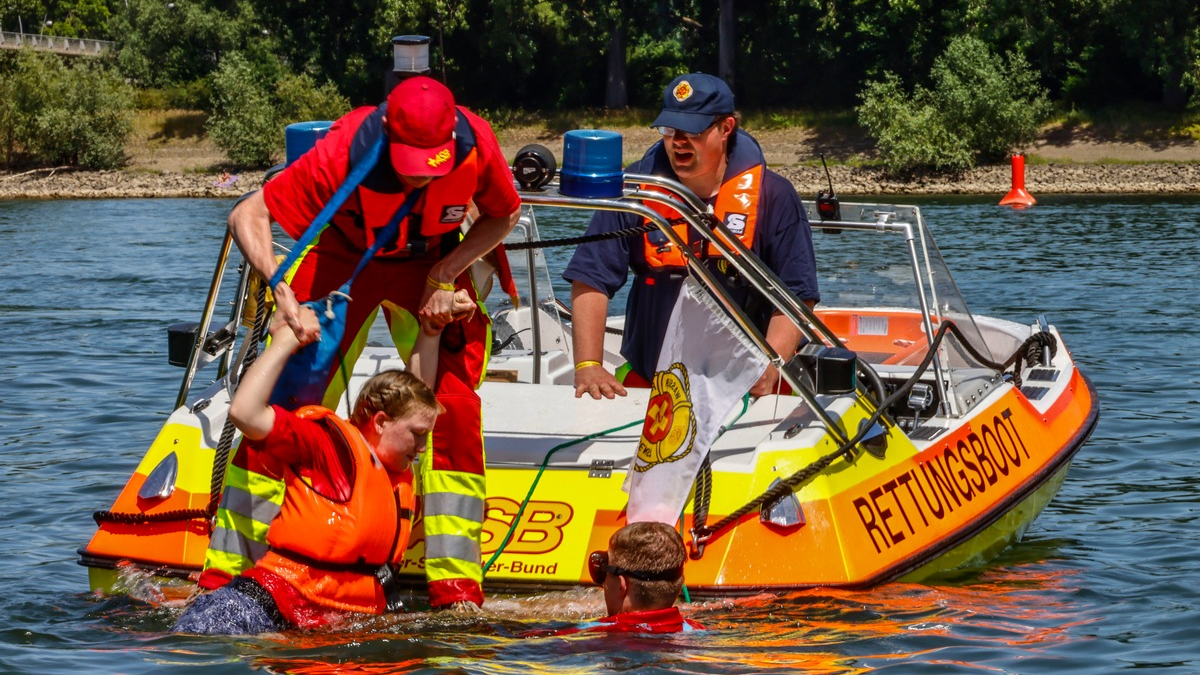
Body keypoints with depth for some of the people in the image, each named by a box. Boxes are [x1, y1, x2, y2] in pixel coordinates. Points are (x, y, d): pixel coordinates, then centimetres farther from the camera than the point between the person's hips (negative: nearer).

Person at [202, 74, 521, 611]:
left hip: (433, 268, 2)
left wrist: (445, 275, -19)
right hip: (343, 258, -2)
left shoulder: (475, 145, -28)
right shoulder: (344, 153, -36)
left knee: (453, 405, -13)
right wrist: (282, 290, -44)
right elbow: (247, 215, -30)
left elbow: (503, 216, -6)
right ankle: (228, 572, -1)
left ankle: (455, 579, -9)